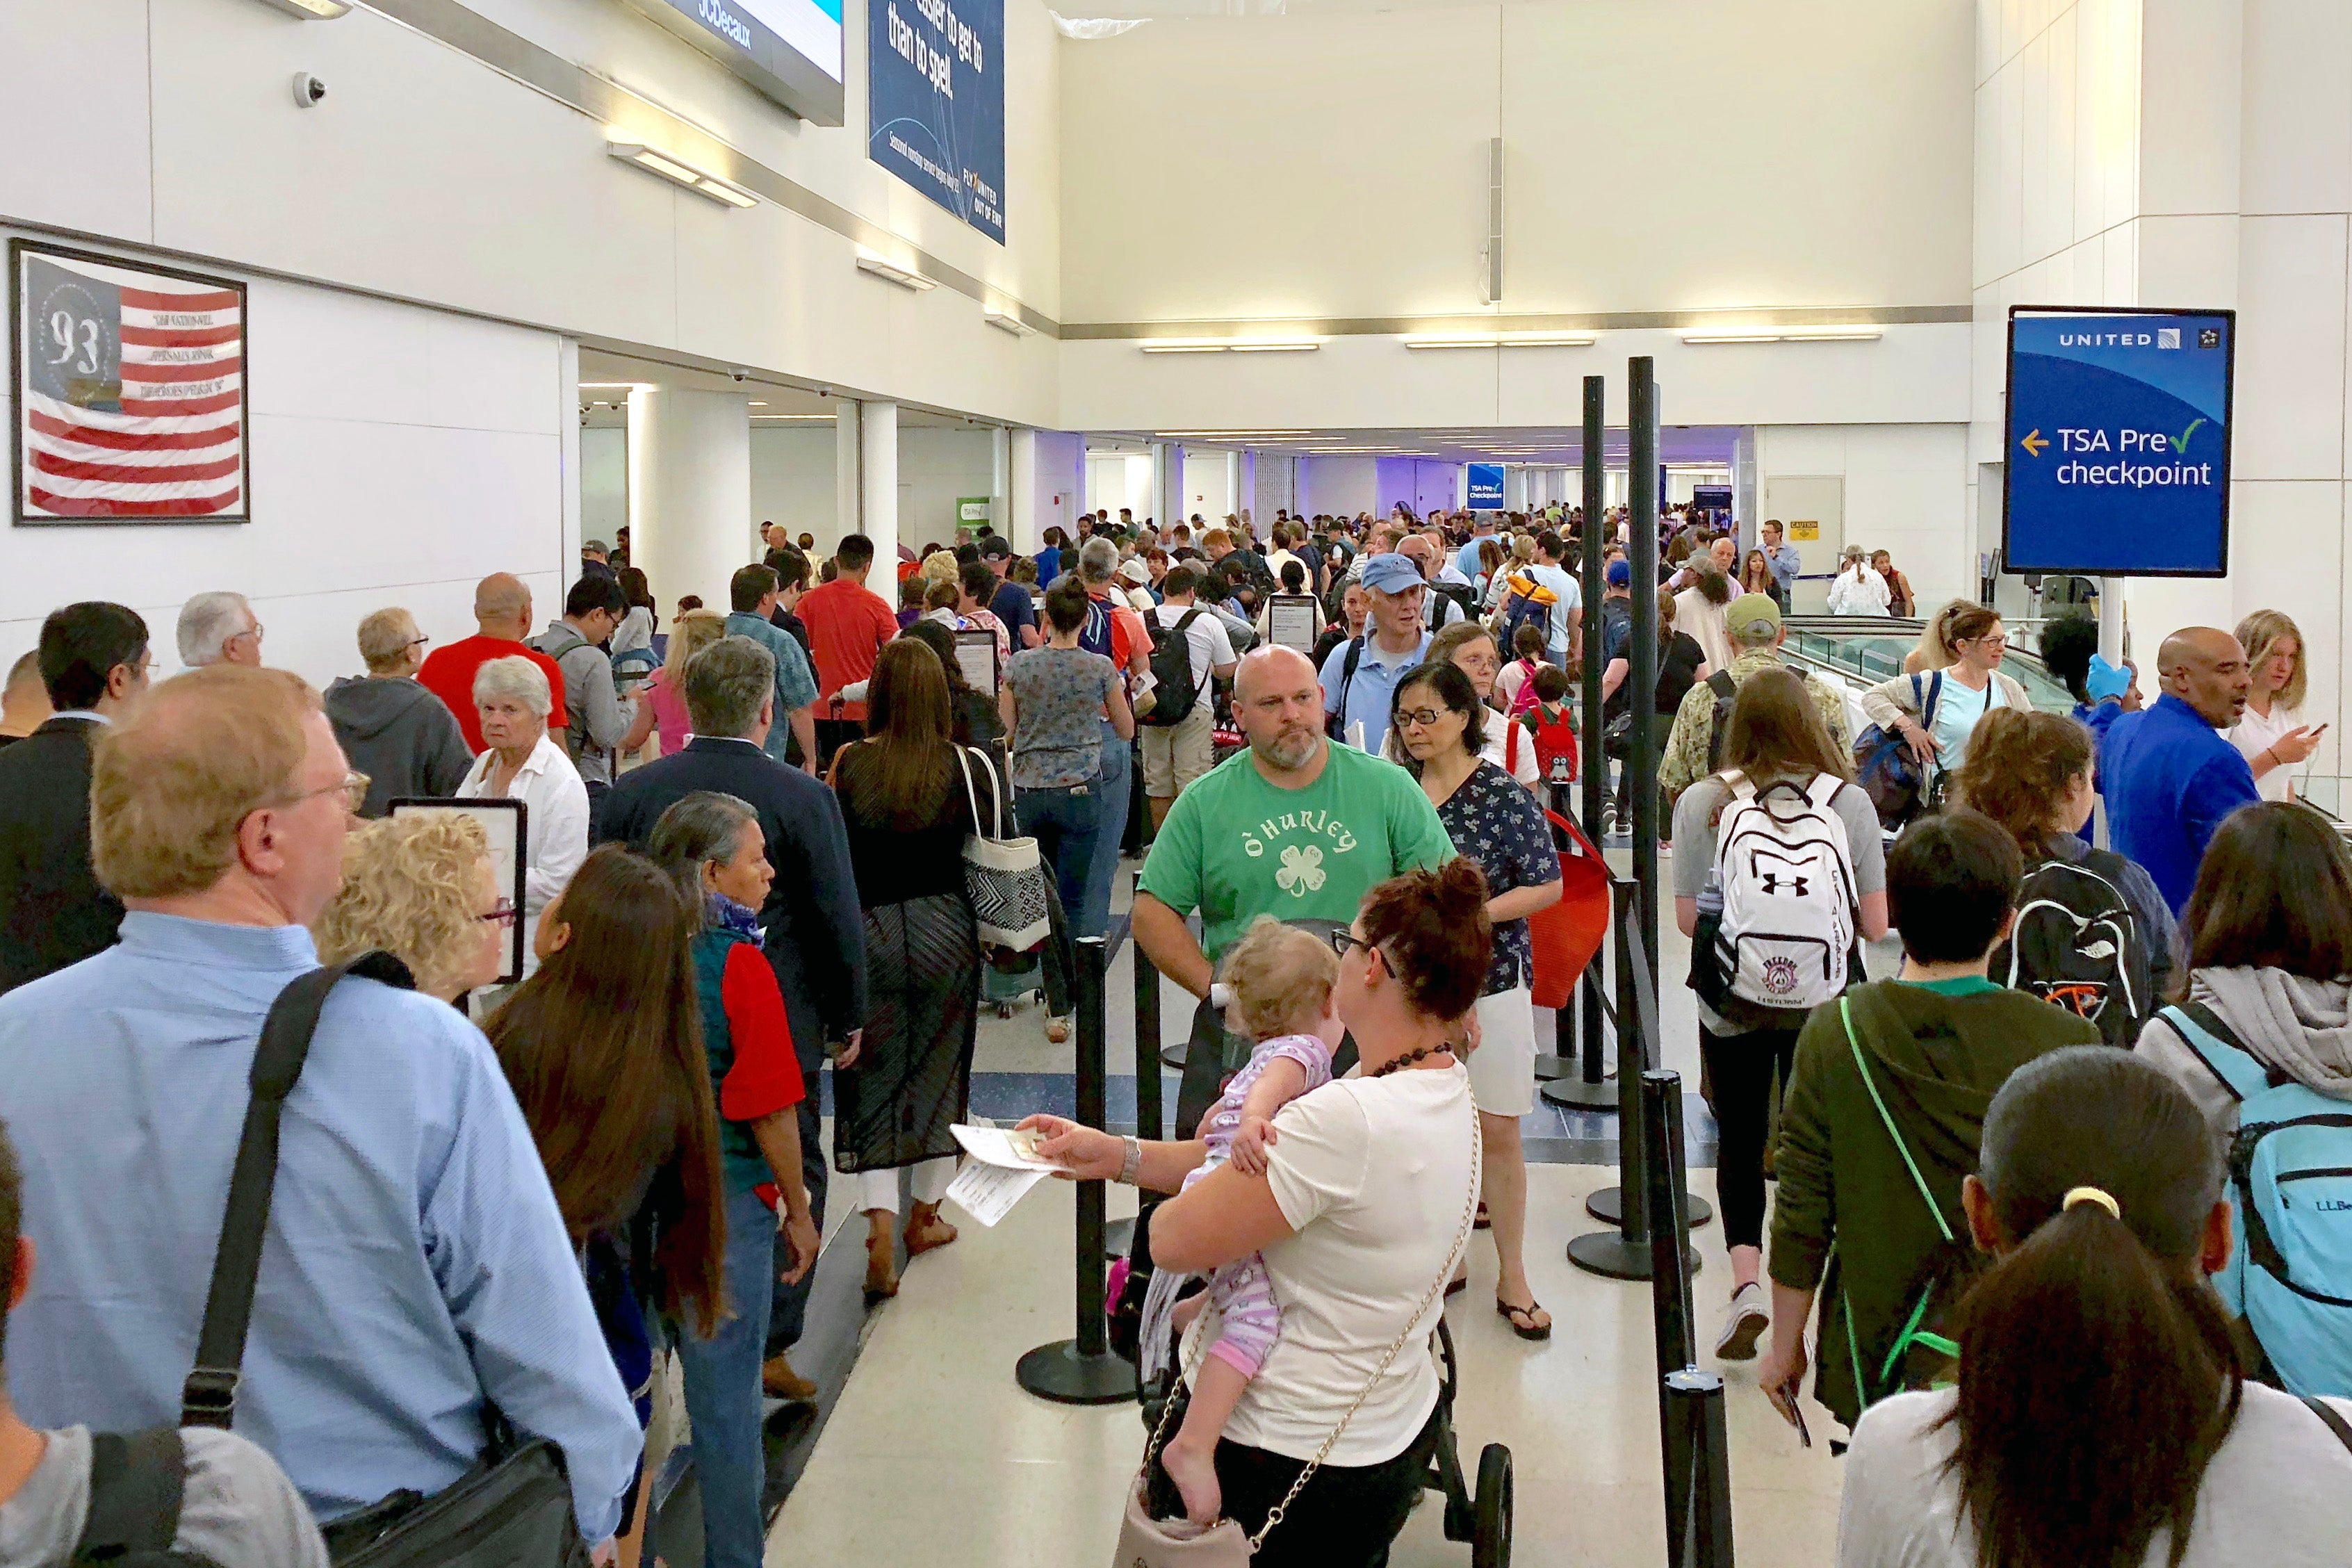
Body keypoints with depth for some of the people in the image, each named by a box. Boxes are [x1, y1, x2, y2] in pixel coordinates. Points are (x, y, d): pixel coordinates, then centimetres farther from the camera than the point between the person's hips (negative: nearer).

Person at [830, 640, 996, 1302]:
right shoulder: (963, 766, -8)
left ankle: (880, 1224, -8)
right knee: (939, 1069, 15)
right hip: (945, 930, 1)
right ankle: (925, 1215, 28)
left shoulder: (849, 765, -8)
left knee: (870, 1080, 6)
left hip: (867, 932, -1)